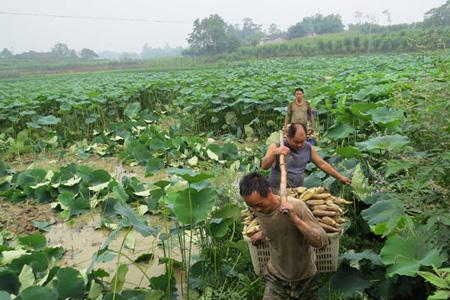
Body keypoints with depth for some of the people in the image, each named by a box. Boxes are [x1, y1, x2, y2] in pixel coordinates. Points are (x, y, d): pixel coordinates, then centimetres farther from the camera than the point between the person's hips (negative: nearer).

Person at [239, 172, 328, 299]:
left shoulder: (296, 206, -27)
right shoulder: (257, 210, -12)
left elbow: (322, 241, -30)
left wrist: (295, 218, -39)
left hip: (305, 277, -3)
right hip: (276, 277, 3)